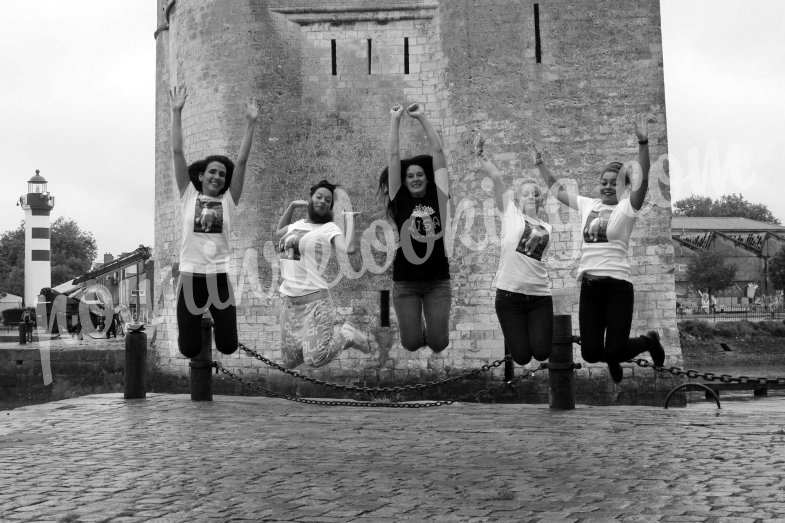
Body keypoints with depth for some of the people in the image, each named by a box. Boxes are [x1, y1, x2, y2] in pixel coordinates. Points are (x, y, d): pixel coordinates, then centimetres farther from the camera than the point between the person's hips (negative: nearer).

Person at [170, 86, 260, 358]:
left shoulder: (228, 200, 7)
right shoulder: (188, 196, 6)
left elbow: (241, 161, -1)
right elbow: (177, 153, 1)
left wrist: (250, 123, -6)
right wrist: (177, 113, -5)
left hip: (220, 276, 1)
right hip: (191, 275, -1)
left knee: (228, 346, 4)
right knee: (189, 349, 3)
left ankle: (215, 321, 39)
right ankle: (197, 323, 39)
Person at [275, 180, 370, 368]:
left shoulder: (329, 228, -6)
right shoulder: (298, 224, 13)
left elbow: (349, 249, -25)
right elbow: (279, 231, 36)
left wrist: (349, 218, -12)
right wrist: (291, 206, 22)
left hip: (314, 298, -6)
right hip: (289, 299, 7)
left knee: (315, 360, -17)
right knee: (289, 363, 10)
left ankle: (347, 335, 9)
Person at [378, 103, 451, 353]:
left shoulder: (437, 196, 4)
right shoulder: (400, 201, 2)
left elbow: (437, 151, 3)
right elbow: (393, 156, 1)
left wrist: (422, 117, 5)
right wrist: (395, 118, 4)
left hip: (438, 279, 1)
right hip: (405, 281, 0)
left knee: (438, 343, -3)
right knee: (411, 344, -1)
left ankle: (431, 327, 33)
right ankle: (417, 328, 35)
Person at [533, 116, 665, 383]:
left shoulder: (627, 208, 0)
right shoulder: (587, 204, 13)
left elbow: (642, 180, -17)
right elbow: (557, 188, 24)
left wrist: (643, 143, -27)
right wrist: (539, 162, 25)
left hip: (617, 285, -4)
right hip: (589, 286, 4)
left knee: (615, 352, -5)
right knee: (590, 354, 1)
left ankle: (649, 340, 28)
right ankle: (611, 354, 39)